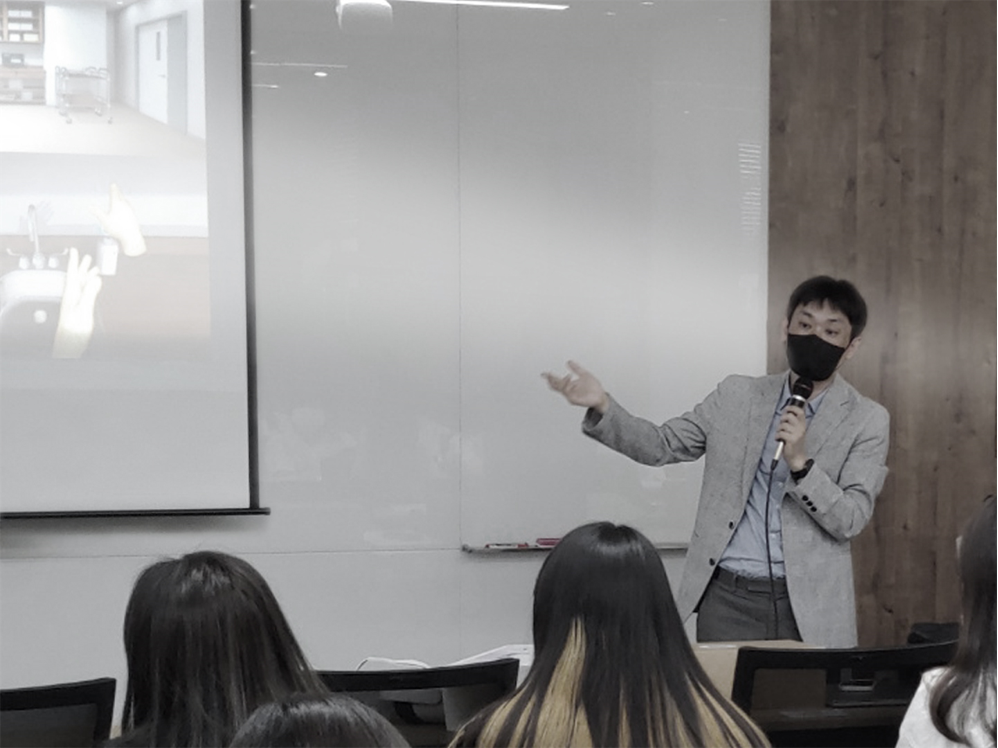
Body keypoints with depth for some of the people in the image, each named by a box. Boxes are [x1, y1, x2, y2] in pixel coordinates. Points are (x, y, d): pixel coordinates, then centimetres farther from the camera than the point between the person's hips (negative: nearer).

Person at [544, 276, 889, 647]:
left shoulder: (867, 420, 2)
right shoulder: (737, 395, 10)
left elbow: (850, 520, -4)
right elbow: (662, 445, 10)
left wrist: (800, 463, -19)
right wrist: (602, 407, -5)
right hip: (727, 599, 1)